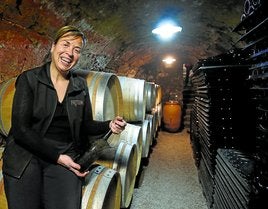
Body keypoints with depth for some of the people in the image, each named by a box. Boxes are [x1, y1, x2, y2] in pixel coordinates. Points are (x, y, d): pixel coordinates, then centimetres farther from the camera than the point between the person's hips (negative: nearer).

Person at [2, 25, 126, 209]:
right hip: (25, 156, -1)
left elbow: (86, 125, 12)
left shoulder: (80, 85, 7)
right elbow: (20, 129, -8)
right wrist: (57, 157, -13)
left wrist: (109, 125, -8)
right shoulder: (29, 79, -3)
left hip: (66, 155, 2)